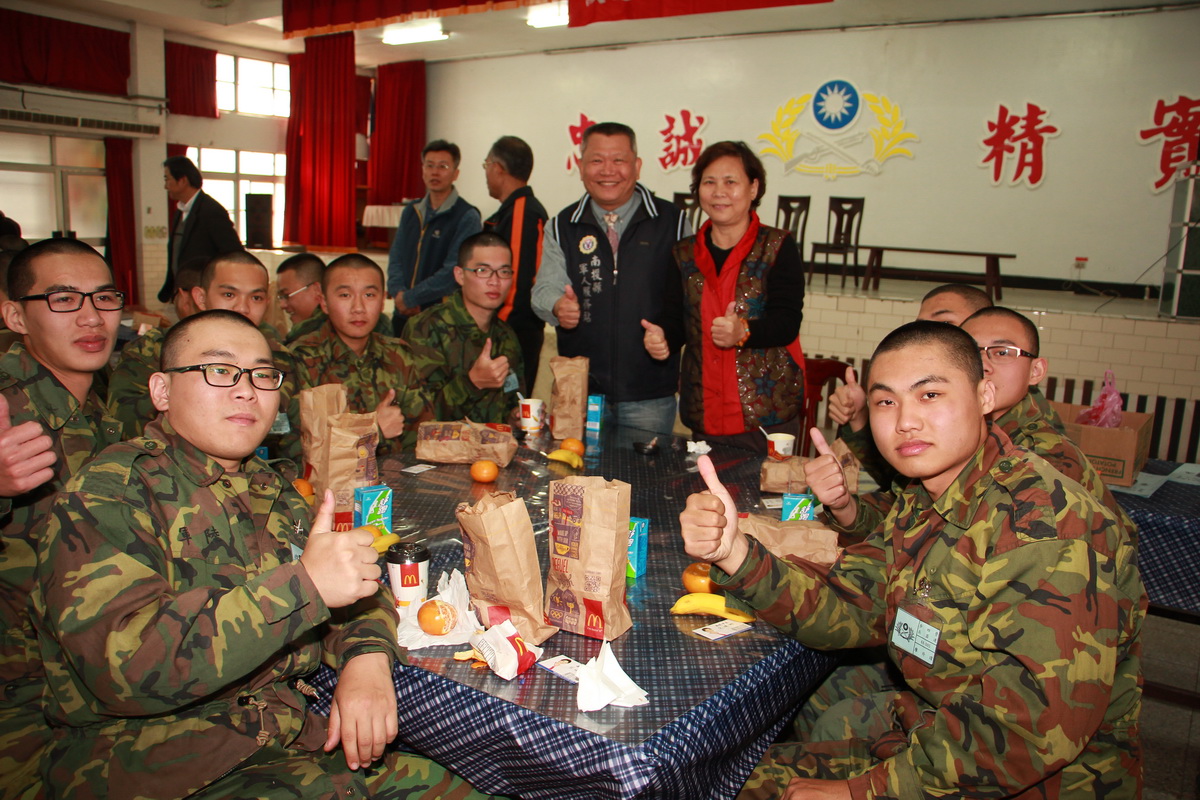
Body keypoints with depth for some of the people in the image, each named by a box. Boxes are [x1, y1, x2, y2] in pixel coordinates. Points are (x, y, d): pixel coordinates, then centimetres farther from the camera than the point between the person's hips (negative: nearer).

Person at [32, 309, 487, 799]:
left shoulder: (271, 488, 13)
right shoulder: (107, 494, -10)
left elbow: (352, 581, 11)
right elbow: (121, 665, -22)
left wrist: (367, 659, -12)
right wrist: (303, 584, -28)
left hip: (298, 738, 7)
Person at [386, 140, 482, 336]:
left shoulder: (467, 217, -9)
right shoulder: (410, 213, 13)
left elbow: (454, 272, -16)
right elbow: (395, 258, 11)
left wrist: (409, 298, -13)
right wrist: (399, 293, -9)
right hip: (404, 315, 6)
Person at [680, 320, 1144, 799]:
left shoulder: (1045, 526, -26)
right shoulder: (922, 505, 3)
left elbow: (1037, 726, -31)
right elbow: (843, 609, -3)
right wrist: (734, 553, -20)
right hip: (932, 732, 7)